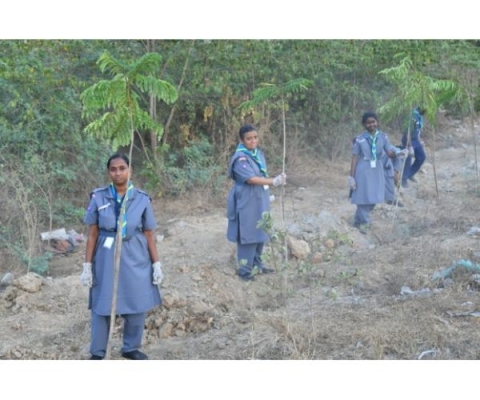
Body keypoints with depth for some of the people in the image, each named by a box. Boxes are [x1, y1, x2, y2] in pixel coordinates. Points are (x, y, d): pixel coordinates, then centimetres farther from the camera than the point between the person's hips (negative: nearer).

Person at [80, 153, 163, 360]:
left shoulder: (142, 199, -2)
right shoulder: (99, 197, -4)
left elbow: (149, 234, 4)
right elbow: (92, 233, 0)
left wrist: (156, 264, 3)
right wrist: (87, 265, -2)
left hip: (135, 258, 1)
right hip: (106, 257, -1)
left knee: (137, 304, 8)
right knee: (102, 305, 4)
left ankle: (131, 348, 28)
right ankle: (97, 353, 18)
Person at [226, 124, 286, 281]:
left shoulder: (259, 153, 7)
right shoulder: (240, 158, -19)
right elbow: (251, 179, -27)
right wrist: (274, 181, -33)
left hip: (260, 200, 8)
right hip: (247, 202, -8)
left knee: (261, 233, 15)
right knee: (248, 235, -3)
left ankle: (257, 264, 29)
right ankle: (244, 269, 7)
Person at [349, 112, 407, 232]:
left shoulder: (383, 137, 0)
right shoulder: (359, 139, -8)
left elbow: (389, 150, -11)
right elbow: (355, 158, -6)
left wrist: (398, 152, -35)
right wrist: (351, 177, -6)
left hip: (377, 171, 4)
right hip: (363, 172, -4)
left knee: (373, 198, 13)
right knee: (363, 198, 2)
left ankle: (360, 220, 35)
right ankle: (362, 221, 23)